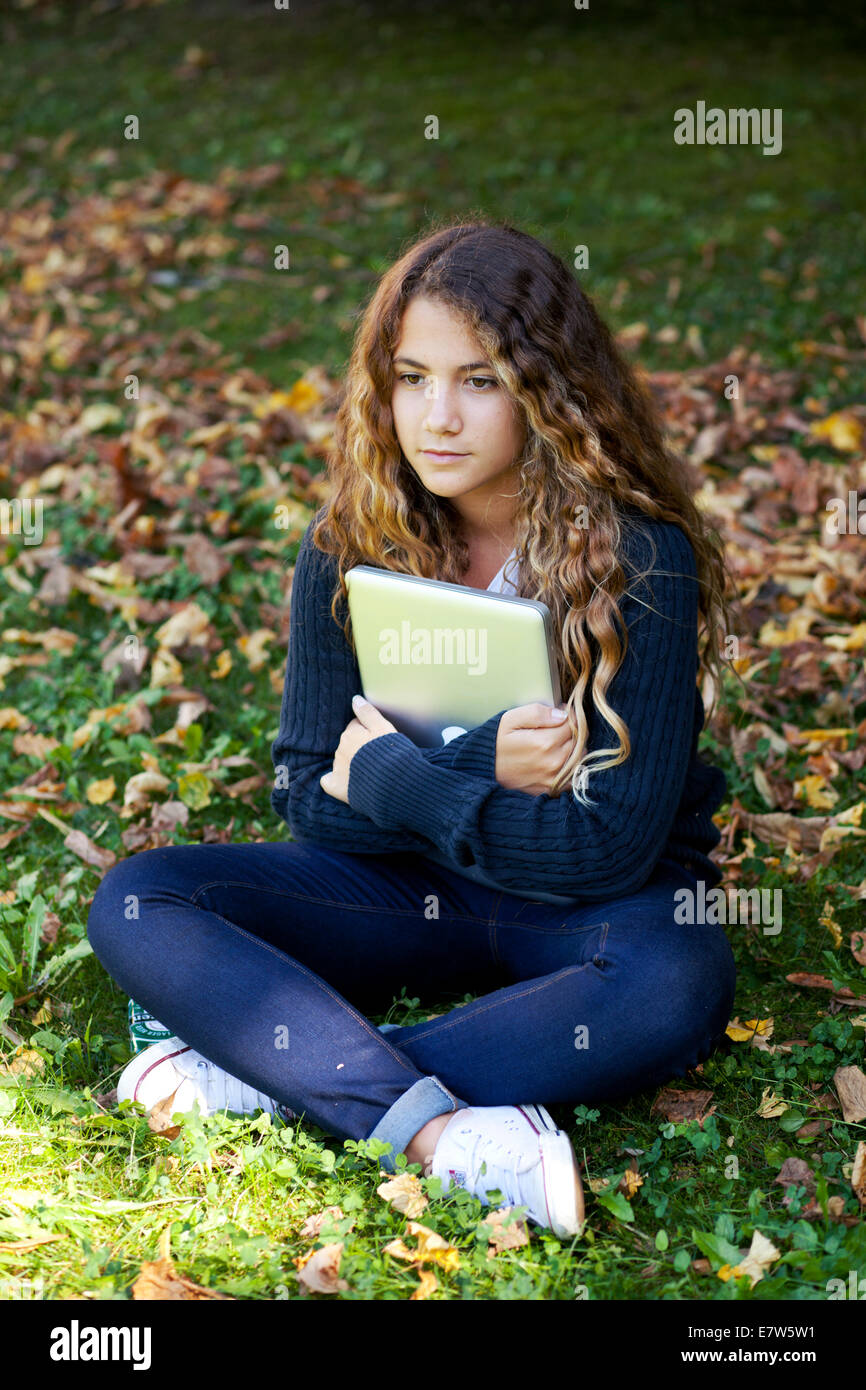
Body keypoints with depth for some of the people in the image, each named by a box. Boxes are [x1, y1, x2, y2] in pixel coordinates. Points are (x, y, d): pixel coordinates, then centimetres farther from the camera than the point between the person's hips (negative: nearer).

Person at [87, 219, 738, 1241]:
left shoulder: (640, 560, -18)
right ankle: (439, 1132, -35)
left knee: (676, 986, -38)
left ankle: (270, 1075, -29)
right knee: (134, 905, -18)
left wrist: (396, 779, -18)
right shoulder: (346, 551, -7)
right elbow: (308, 801, -5)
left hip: (586, 900, -3)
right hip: (408, 884, 3)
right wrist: (480, 771, -23)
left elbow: (616, 846, -19)